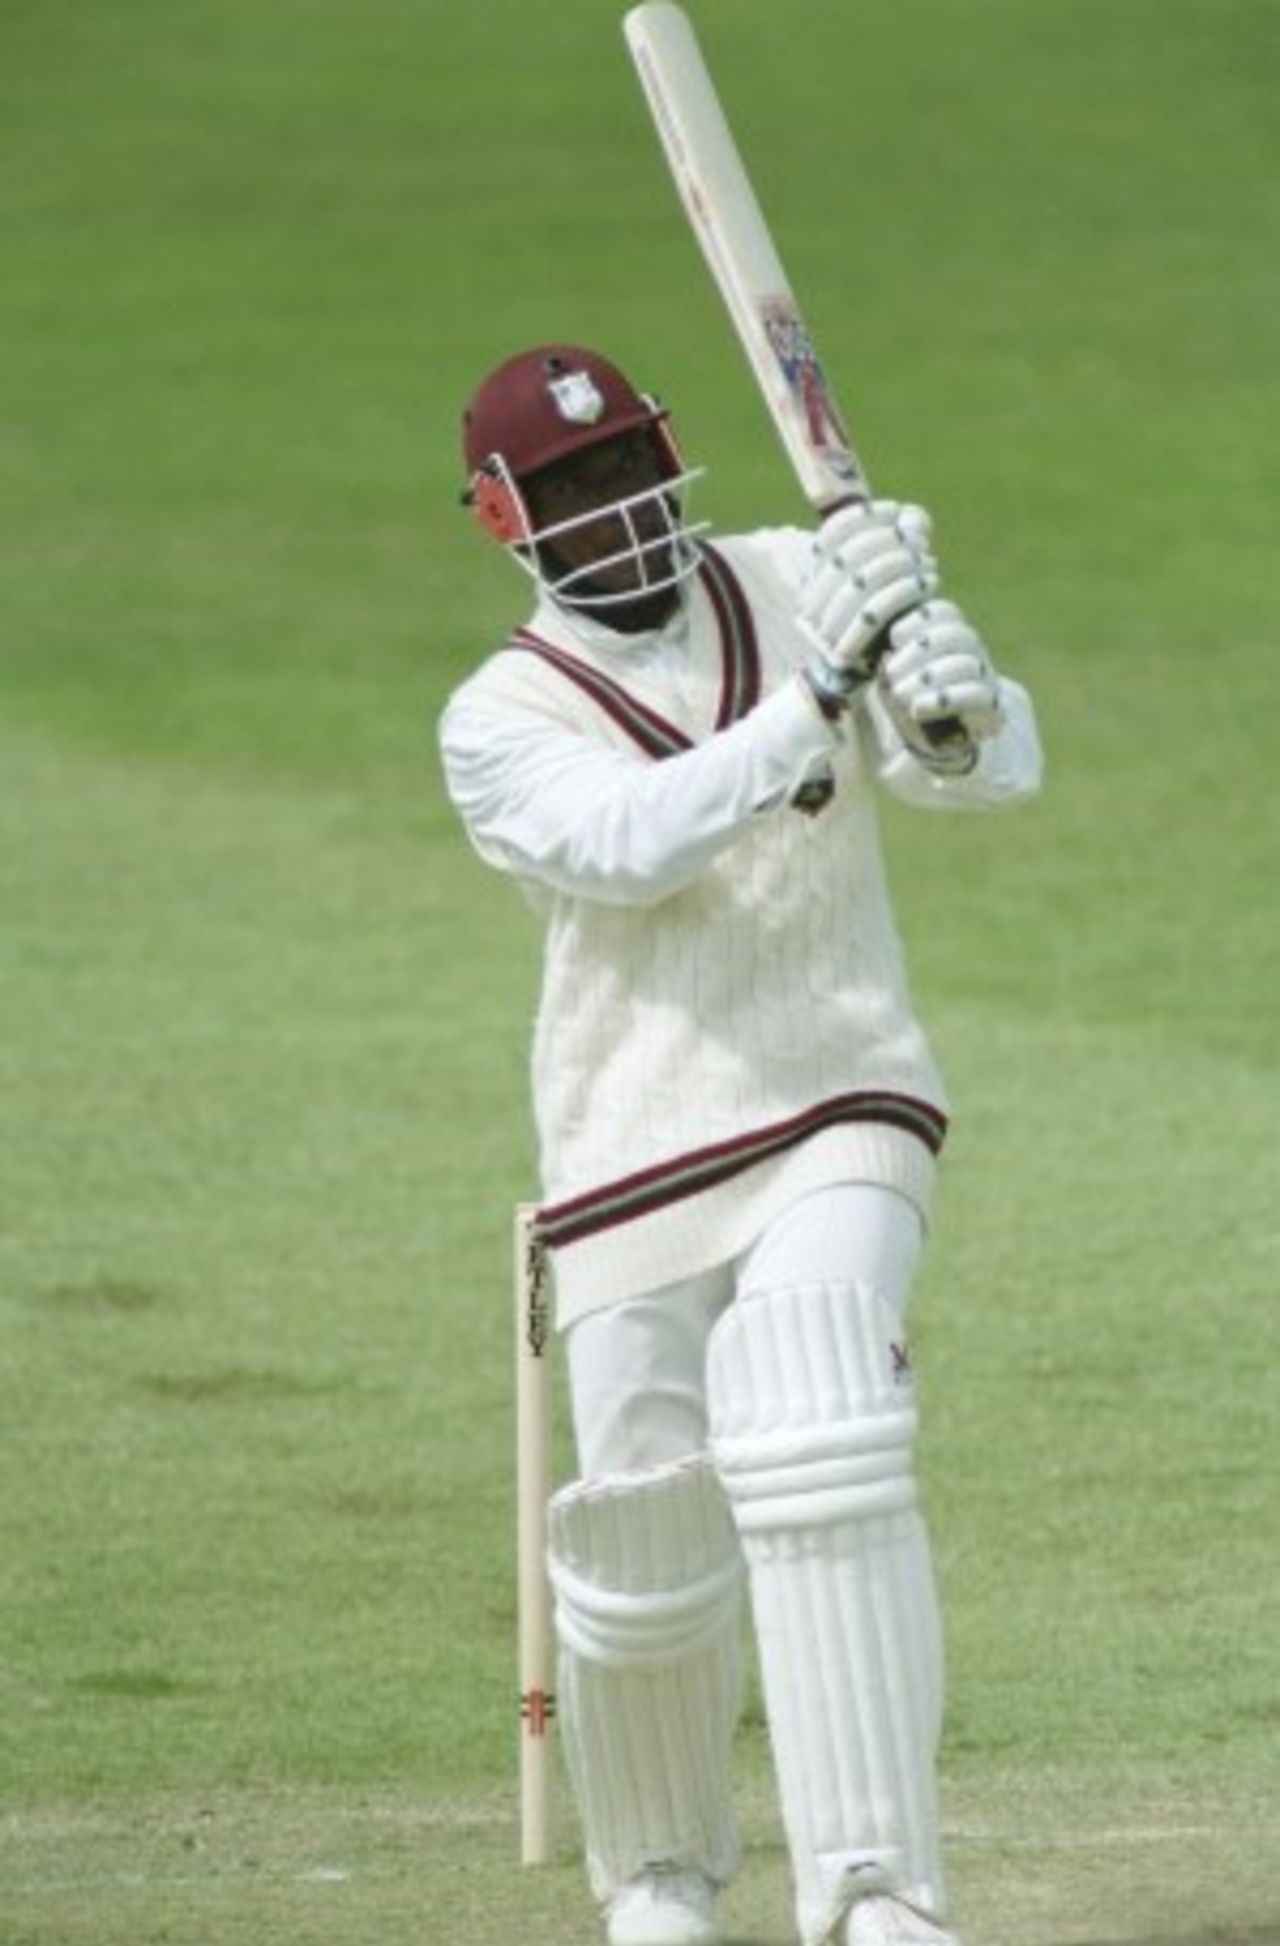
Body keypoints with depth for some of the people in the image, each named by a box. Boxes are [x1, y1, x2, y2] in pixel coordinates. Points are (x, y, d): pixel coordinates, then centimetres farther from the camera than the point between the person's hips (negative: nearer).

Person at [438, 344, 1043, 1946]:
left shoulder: (790, 584, 5)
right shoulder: (500, 720, -1)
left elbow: (998, 771, -4)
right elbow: (631, 842, -21)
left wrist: (953, 708, -28)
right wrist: (820, 692, -31)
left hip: (845, 1115, 0)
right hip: (637, 1157, 1)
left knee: (811, 1441, -25)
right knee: (644, 1556, 3)